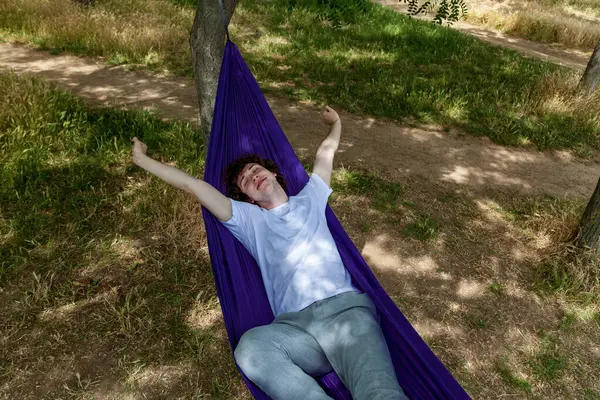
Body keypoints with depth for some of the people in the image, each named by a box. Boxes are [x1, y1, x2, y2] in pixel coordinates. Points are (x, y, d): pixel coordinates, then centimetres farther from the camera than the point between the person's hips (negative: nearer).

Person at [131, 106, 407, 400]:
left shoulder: (310, 199, 26)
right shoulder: (248, 218, 22)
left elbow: (326, 150, 40)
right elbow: (191, 184, 23)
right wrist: (143, 160, 28)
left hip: (345, 307, 0)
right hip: (295, 325, 0)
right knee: (251, 347, -37)